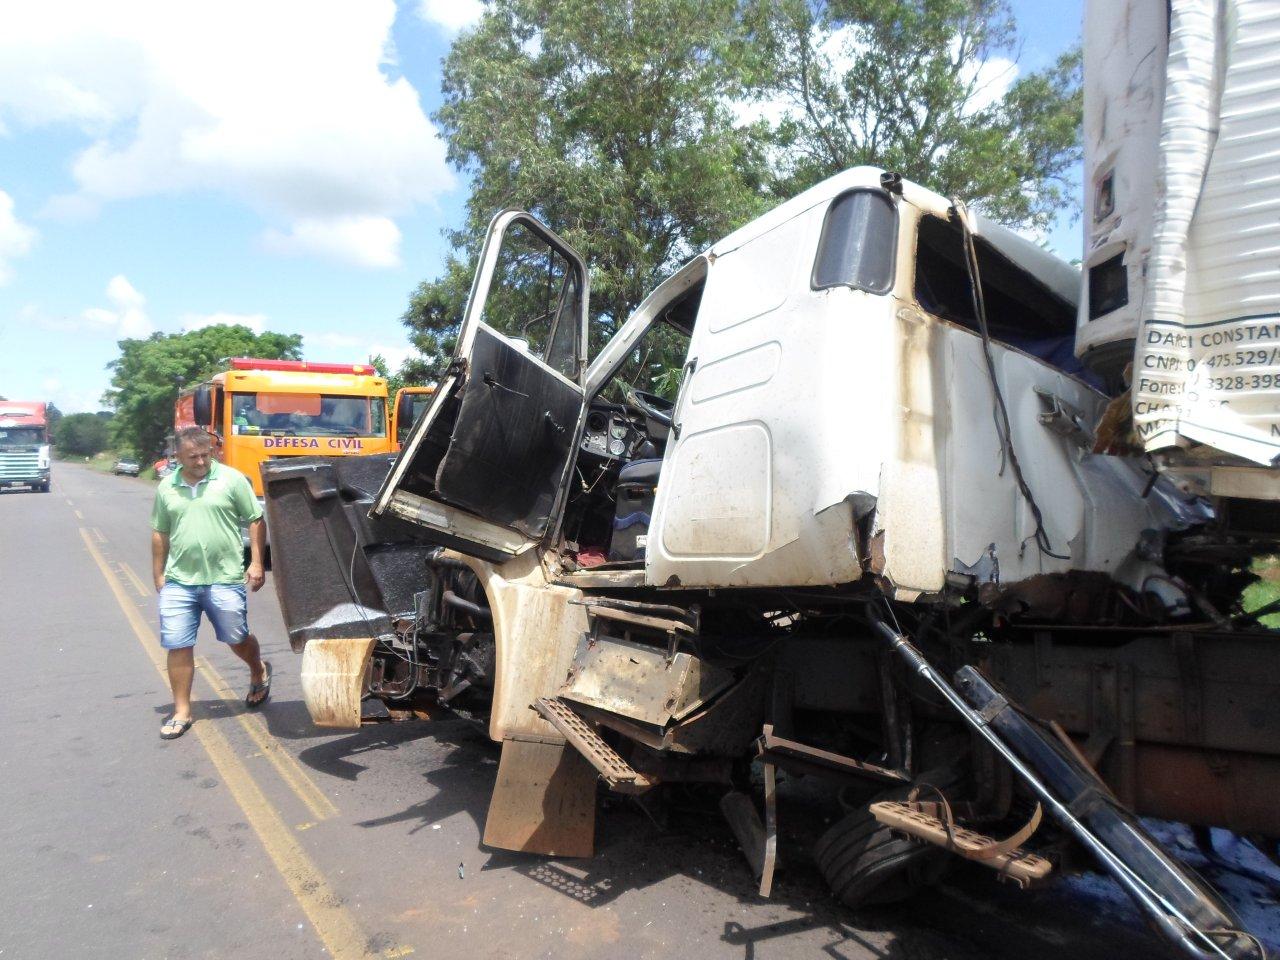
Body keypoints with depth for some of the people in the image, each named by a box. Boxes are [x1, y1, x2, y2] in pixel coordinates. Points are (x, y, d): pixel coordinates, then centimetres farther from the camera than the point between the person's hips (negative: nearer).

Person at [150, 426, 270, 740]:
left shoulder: (232, 479, -5)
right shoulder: (166, 487, 7)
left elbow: (256, 521, -2)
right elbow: (160, 535, 15)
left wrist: (256, 563, -8)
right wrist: (158, 577, 14)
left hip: (225, 579, -3)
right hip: (179, 582, 3)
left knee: (237, 639, 10)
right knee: (177, 646, 4)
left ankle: (259, 672, 41)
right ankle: (182, 712, 17)